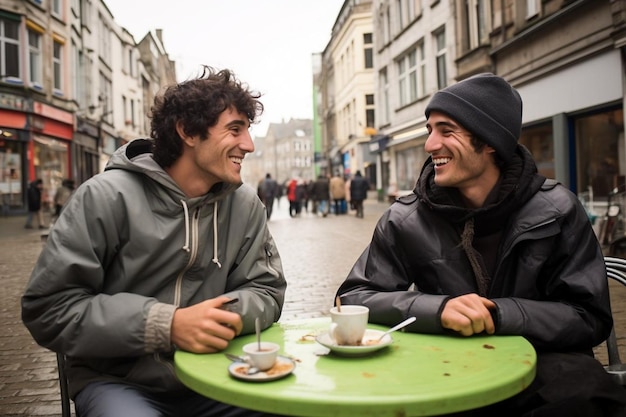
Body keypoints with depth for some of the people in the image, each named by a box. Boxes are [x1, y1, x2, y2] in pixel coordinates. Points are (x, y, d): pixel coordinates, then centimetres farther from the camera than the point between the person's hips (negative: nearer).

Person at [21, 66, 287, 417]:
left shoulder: (244, 204, -3)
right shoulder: (108, 197, -14)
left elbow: (266, 290, 1)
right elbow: (48, 308, -14)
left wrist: (231, 313, -23)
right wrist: (167, 324, -25)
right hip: (117, 381, -3)